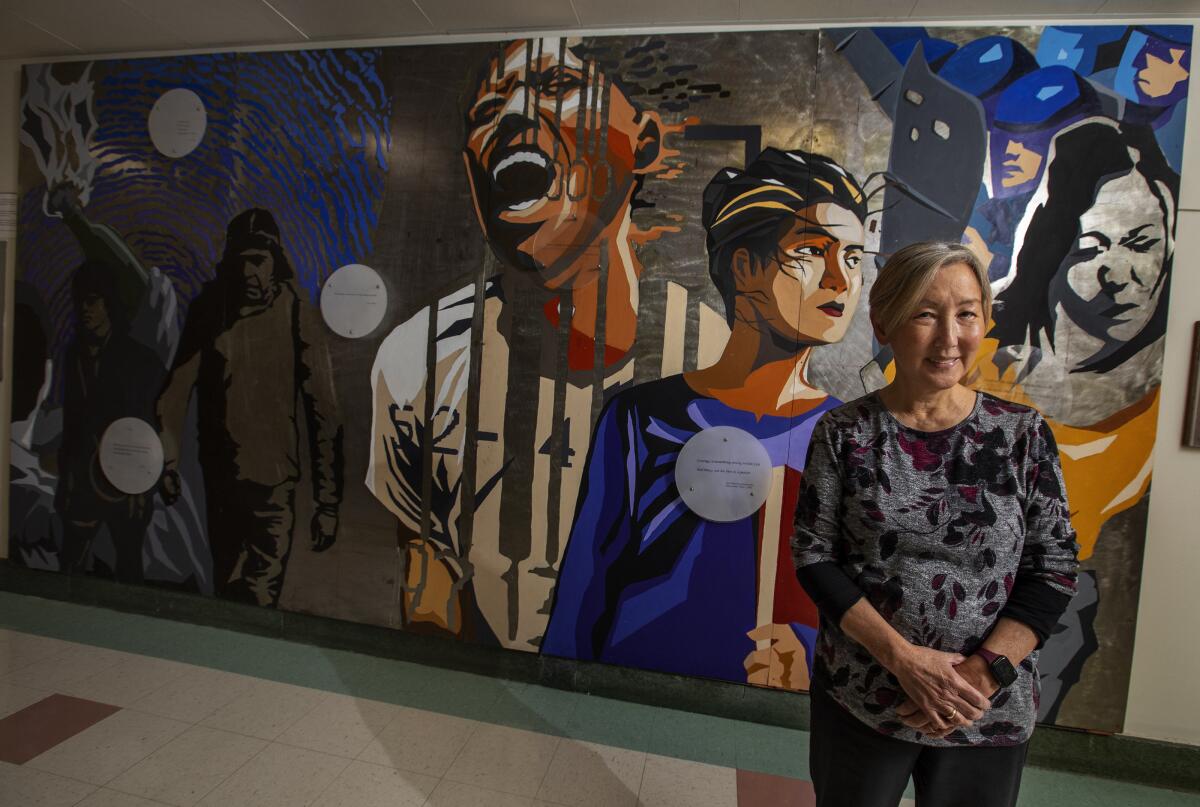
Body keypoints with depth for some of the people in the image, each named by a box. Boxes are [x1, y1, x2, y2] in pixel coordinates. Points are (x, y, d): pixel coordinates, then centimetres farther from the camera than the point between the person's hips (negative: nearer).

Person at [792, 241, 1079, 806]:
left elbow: (1054, 567, -4)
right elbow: (812, 554, -9)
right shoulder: (843, 432, -9)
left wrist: (984, 672, -14)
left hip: (990, 714, 1)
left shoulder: (1023, 433, -5)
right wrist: (903, 657, -16)